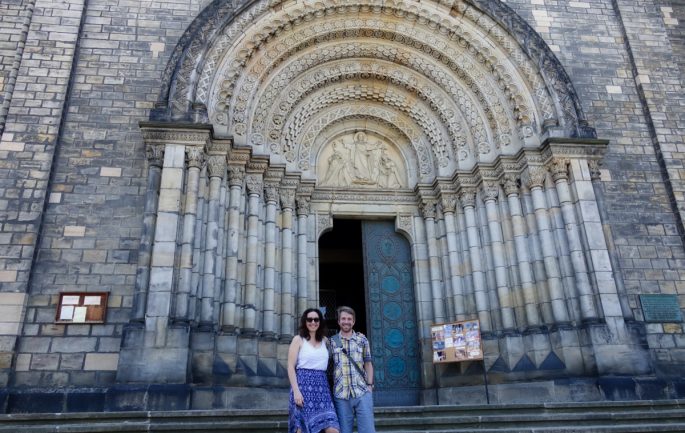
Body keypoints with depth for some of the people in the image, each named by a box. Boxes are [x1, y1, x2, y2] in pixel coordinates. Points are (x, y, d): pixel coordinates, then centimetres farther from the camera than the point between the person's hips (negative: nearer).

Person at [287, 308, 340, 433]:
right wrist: (296, 391, -13)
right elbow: (291, 367, -4)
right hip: (303, 385, -3)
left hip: (322, 386, 4)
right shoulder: (298, 339, 3)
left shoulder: (325, 340, 15)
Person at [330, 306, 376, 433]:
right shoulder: (332, 341, 7)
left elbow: (368, 363, 14)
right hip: (341, 395, 0)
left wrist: (370, 384, 4)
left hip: (363, 393, 1)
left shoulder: (362, 340, 10)